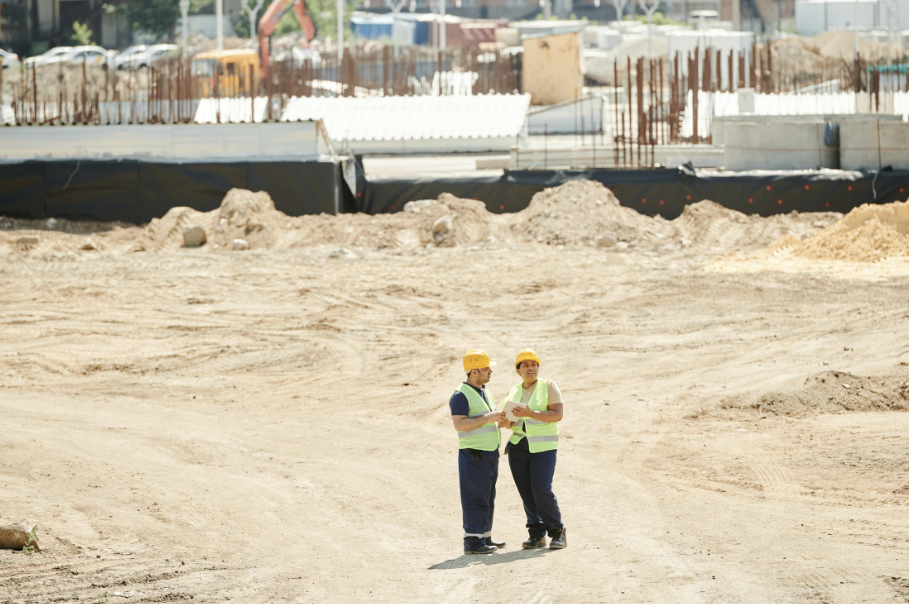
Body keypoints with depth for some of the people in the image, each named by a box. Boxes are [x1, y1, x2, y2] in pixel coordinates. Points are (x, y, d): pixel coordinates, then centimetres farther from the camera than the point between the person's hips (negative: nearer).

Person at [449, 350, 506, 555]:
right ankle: (472, 541, -7)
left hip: (490, 453, 9)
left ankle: (485, 537, 18)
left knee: (487, 497, 12)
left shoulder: (485, 392, 15)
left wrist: (500, 421, 3)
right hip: (473, 453, -9)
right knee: (475, 498, -8)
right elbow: (459, 424, -21)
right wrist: (487, 418, -24)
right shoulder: (461, 396, -13)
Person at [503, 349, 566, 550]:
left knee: (542, 491, -13)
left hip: (543, 447, -5)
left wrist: (529, 414, -23)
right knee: (526, 492, 1)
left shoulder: (548, 386, -4)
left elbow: (557, 415, -13)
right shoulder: (515, 392, 12)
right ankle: (537, 535, 7)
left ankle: (557, 532, 1)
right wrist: (507, 422, -8)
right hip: (518, 446, 5)